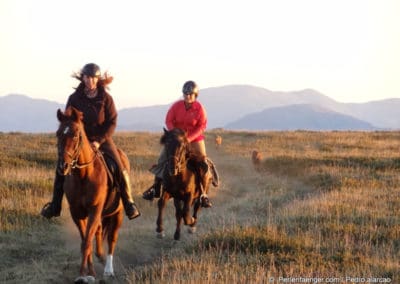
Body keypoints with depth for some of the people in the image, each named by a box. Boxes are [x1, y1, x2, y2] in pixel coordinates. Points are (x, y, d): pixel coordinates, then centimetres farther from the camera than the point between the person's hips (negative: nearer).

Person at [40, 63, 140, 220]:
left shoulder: (106, 98, -7)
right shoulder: (74, 98, -3)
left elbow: (112, 123, -7)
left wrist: (99, 141, -16)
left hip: (102, 139, -1)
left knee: (120, 169, -16)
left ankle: (128, 203, 0)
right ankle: (55, 205, 2)